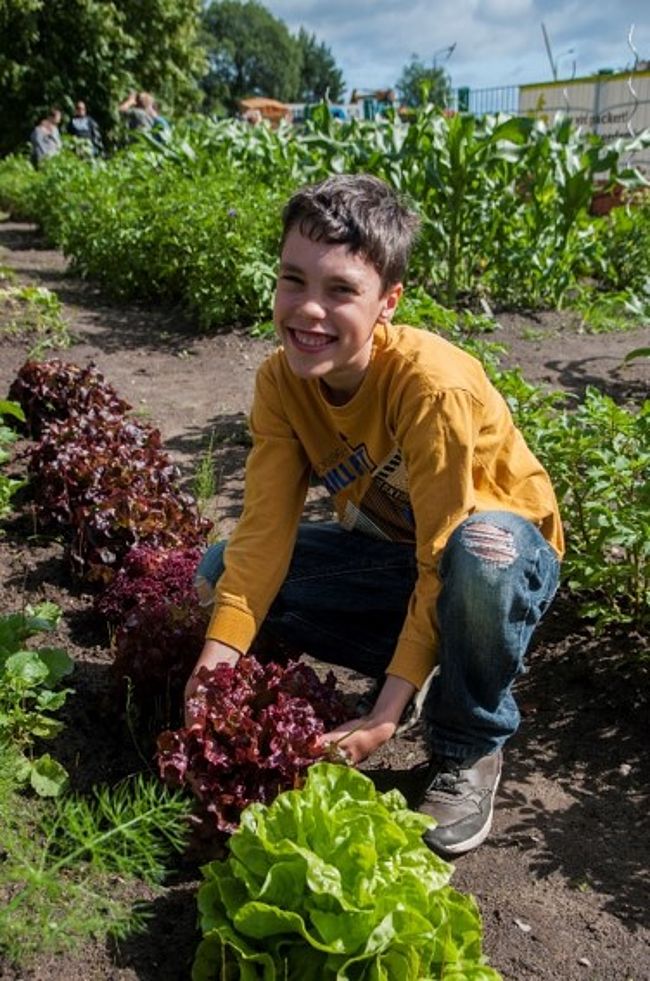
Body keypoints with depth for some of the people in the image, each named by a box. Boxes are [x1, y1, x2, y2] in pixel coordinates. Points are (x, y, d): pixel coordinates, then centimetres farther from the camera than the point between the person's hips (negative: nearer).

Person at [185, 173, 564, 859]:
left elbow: (442, 561, -29)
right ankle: (425, 668, 2)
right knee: (220, 574, -9)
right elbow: (265, 527, -17)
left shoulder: (434, 385, -32)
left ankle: (468, 748, -11)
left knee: (481, 552, -42)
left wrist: (386, 715, -30)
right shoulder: (280, 380, -15)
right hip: (385, 545, 6)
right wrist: (220, 654, -30)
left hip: (505, 547, -5)